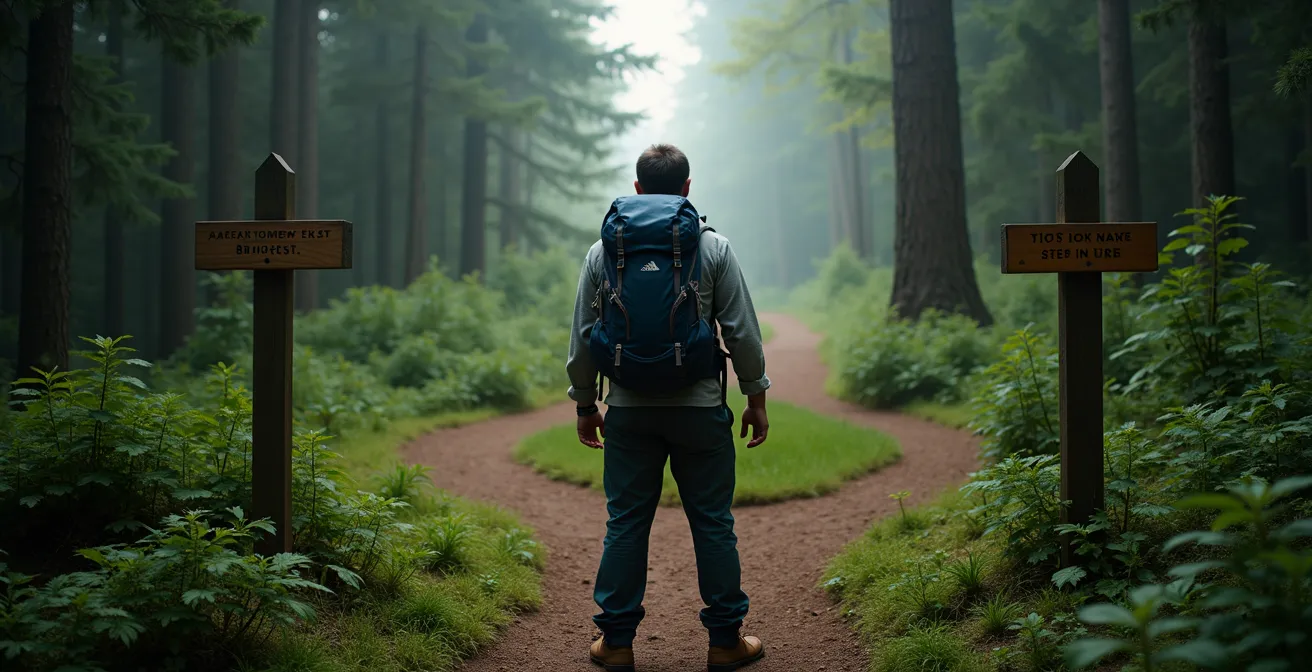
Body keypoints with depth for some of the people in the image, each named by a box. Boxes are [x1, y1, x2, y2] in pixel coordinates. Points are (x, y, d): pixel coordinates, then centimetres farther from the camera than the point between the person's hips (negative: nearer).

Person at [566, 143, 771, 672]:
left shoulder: (603, 251, 5)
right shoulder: (712, 247, -1)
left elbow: (582, 337, 7)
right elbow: (742, 331, -1)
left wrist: (585, 405, 17)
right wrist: (756, 400, 8)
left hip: (628, 410, 2)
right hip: (699, 408, -2)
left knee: (625, 523, 8)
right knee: (713, 523, 6)